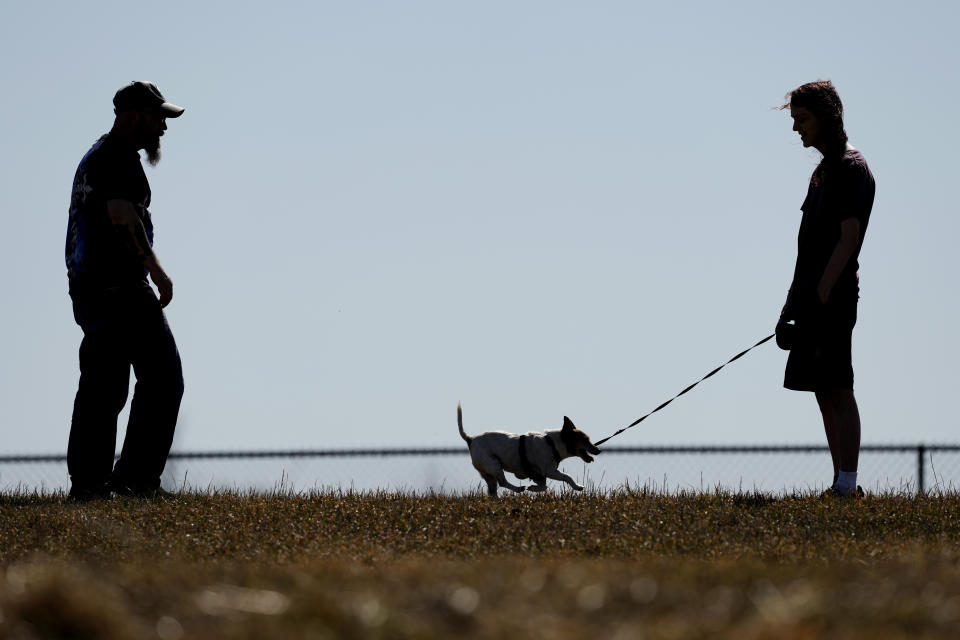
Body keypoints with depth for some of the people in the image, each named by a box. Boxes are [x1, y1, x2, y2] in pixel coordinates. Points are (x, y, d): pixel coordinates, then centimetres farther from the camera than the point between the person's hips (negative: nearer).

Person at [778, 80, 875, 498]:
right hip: (815, 297, 10)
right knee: (825, 395, 8)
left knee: (838, 390, -12)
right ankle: (842, 485, 10)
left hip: (834, 297, -10)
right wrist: (794, 302, 19)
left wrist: (821, 293, -21)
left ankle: (847, 486, -14)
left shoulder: (852, 168, -9)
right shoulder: (824, 169, 20)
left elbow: (848, 238, -16)